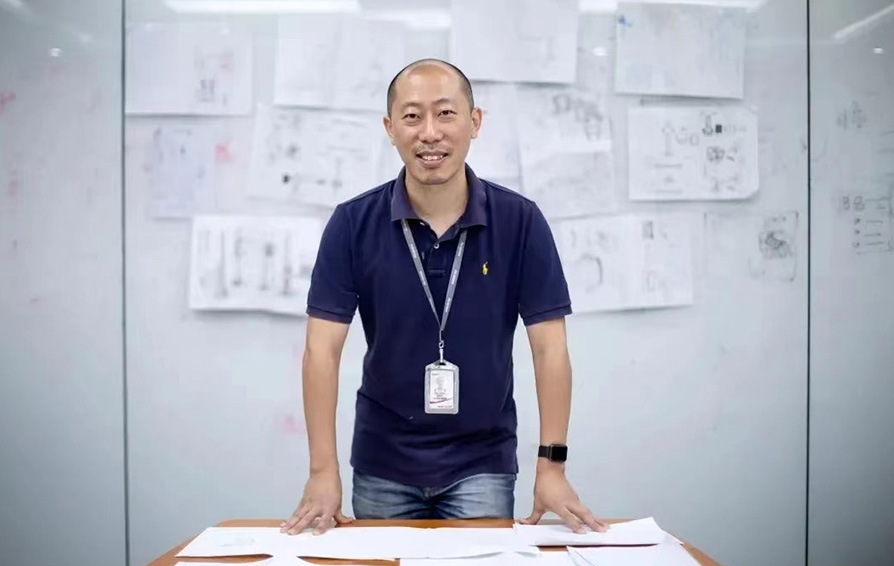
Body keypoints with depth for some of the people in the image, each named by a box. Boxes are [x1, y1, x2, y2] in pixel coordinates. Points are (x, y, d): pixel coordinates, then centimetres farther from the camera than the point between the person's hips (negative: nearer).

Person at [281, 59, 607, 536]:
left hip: (482, 461, 0)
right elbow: (322, 349, -11)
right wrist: (323, 471, -16)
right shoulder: (352, 223, -10)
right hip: (382, 463, 1)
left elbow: (549, 347, -9)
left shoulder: (520, 220, -10)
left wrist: (552, 465, -13)